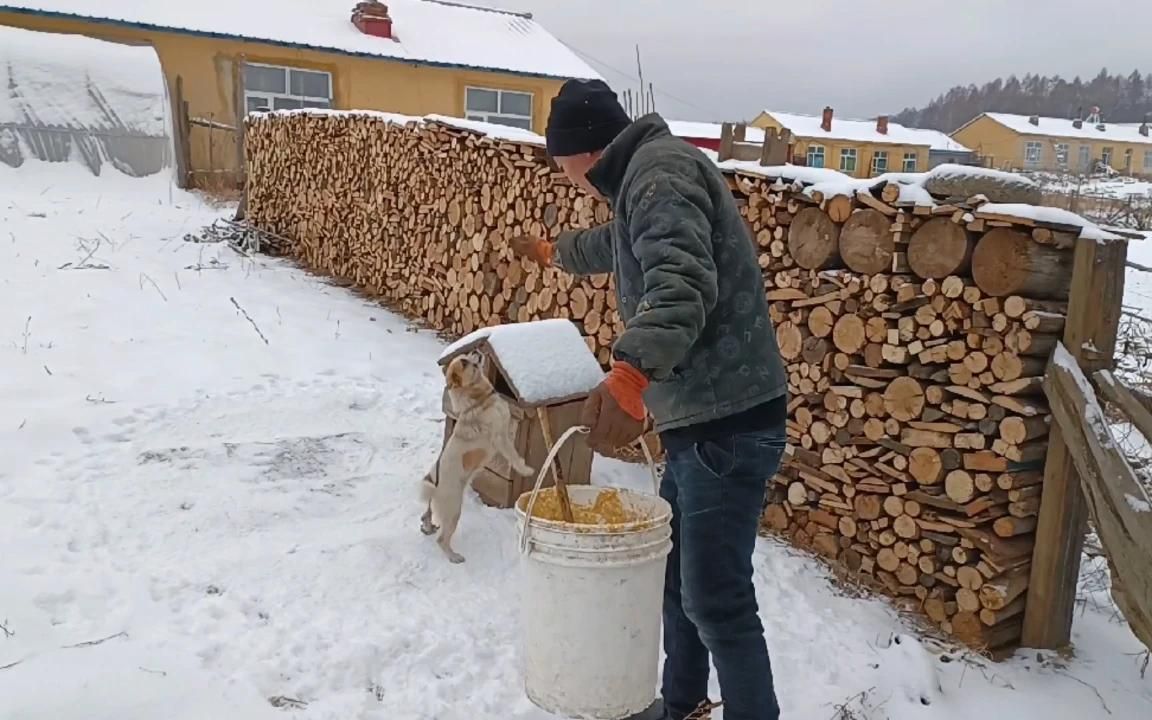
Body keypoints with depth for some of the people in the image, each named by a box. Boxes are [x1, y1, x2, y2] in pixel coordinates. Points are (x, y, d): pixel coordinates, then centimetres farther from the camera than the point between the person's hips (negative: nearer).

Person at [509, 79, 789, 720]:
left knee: (716, 600, -5)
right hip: (700, 419, 11)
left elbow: (682, 282, -32)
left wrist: (629, 374, -44)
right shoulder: (645, 175, 21)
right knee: (676, 575, 21)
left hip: (727, 423, -11)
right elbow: (616, 244, 43)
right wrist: (555, 251, 58)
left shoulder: (659, 169, -13)